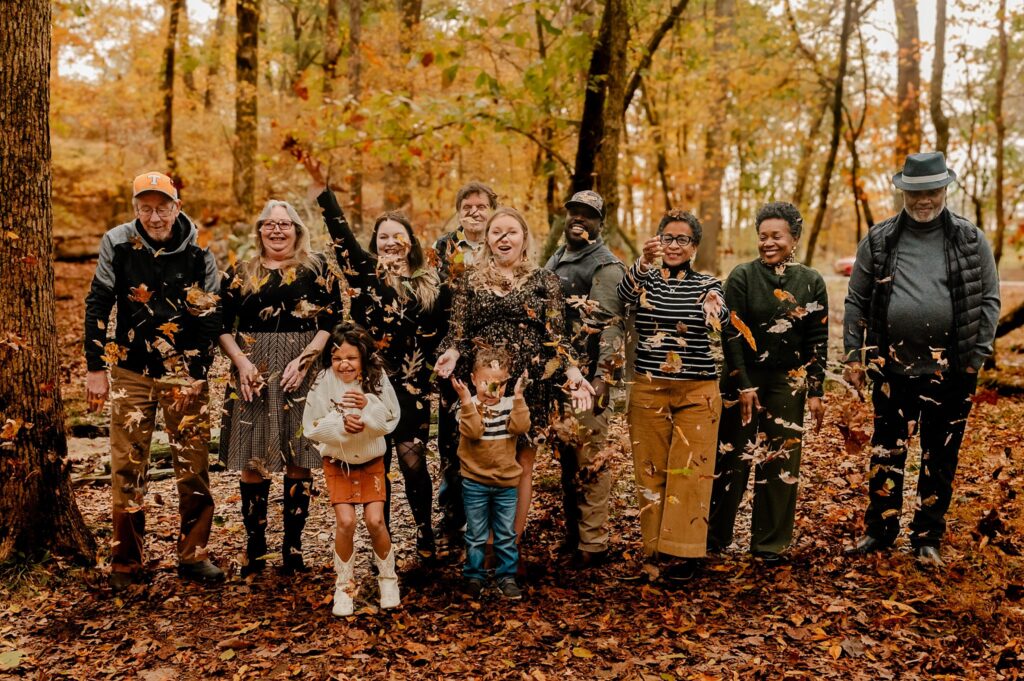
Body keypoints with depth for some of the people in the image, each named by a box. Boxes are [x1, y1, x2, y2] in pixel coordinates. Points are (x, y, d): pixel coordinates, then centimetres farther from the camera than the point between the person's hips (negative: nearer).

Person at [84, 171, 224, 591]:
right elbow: (97, 306, -1)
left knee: (194, 467, 2)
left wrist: (195, 375, -8)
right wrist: (96, 369, -3)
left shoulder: (198, 254, -5)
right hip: (130, 373, 0)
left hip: (185, 374, 0)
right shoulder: (118, 244, -4)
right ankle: (125, 563, 16)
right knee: (127, 469, 4)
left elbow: (210, 318, -3)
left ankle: (193, 555, 16)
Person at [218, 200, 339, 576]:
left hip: (303, 373, -1)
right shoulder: (240, 272, 9)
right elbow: (222, 325, 7)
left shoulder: (317, 268, 6)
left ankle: (293, 546, 12)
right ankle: (255, 546, 13)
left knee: (299, 461, 2)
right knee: (253, 461, 2)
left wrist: (303, 360, -12)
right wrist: (241, 362, -8)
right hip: (253, 374, 1)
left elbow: (331, 321, -1)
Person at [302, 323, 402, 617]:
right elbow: (312, 427, -14)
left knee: (375, 521, -5)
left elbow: (390, 421, -13)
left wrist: (368, 406, -31)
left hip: (371, 462, 1)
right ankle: (343, 586, 10)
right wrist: (341, 424, -30)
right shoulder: (324, 383, -16)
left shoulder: (376, 379, -13)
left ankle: (388, 578, 20)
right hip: (338, 463, -1)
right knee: (345, 522, -10)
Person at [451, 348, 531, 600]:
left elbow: (520, 427, -17)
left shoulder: (511, 404, -1)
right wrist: (468, 401, -31)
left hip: (506, 481, 2)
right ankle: (473, 577, 23)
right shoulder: (469, 405, -8)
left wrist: (519, 398, -24)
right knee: (476, 535, 9)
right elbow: (473, 432, -24)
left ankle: (506, 576, 23)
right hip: (475, 481, -2)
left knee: (506, 535, 11)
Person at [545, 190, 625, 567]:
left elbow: (610, 326, -16)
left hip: (587, 376, -8)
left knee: (589, 457, -6)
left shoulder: (606, 266, -8)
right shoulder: (555, 260, 18)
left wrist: (602, 378, -24)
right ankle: (572, 532, 25)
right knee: (565, 452, 14)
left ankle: (593, 543, 2)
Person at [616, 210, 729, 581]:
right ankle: (654, 549, 17)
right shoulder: (644, 280, 5)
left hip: (698, 391, -1)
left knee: (689, 472, -1)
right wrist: (644, 262, -40)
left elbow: (720, 315, -18)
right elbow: (625, 293, -20)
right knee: (650, 471, 6)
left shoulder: (707, 284, 4)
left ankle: (683, 553, 8)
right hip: (648, 389, 1)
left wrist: (715, 311, -43)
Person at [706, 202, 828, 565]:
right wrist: (744, 385, -11)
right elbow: (731, 333, -7)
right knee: (732, 457, 1)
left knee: (780, 462, 6)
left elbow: (817, 340, 3)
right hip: (742, 381, -2)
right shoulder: (742, 276, -5)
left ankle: (770, 543, 18)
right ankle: (714, 535, 15)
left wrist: (815, 391, 0)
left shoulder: (811, 282, 2)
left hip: (788, 384, 2)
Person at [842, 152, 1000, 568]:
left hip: (951, 372, 0)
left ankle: (928, 540, 23)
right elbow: (856, 301, 6)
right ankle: (879, 533, 23)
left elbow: (989, 300, 5)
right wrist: (853, 355, 2)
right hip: (892, 367, 1)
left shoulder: (971, 240, 3)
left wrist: (978, 355, -3)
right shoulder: (878, 241, 3)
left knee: (940, 459, 9)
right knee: (886, 452, 9)